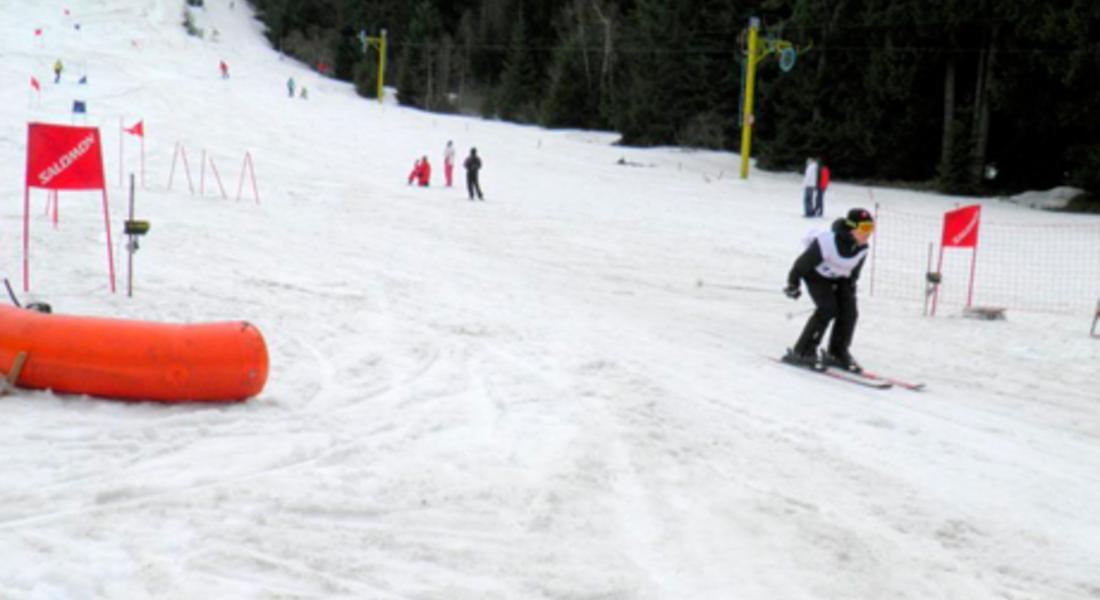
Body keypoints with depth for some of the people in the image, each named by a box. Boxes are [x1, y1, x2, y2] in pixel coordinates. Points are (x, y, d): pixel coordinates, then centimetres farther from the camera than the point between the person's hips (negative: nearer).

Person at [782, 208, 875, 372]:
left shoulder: (862, 249, -15)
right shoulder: (827, 242, -35)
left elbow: (854, 272, 7)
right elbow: (804, 262, -22)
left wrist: (850, 289, 14)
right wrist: (793, 284, -13)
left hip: (839, 278, 6)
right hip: (816, 274, -6)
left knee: (849, 311, -7)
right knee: (828, 309, -21)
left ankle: (837, 354, 10)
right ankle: (802, 352, -11)